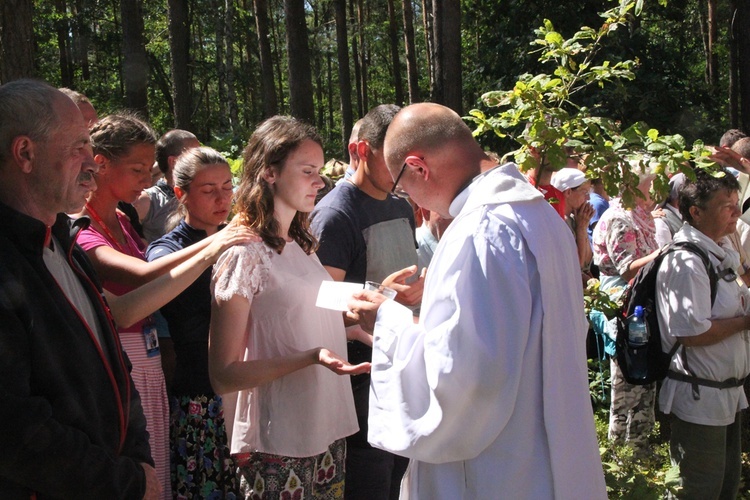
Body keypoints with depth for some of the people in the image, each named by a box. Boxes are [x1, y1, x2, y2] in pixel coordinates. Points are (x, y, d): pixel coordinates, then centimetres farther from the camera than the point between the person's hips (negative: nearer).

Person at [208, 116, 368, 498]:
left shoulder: (302, 246, 11)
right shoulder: (244, 254, -13)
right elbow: (223, 376, -15)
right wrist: (312, 357, -24)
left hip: (329, 431, 7)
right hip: (278, 450, -7)